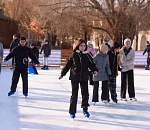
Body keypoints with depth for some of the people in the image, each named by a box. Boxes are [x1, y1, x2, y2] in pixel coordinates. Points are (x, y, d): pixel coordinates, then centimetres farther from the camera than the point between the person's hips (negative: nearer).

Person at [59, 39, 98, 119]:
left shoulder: (87, 56, 3)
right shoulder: (74, 55, -2)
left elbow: (91, 64, 4)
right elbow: (67, 65, 5)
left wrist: (94, 70, -16)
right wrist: (62, 74, 8)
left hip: (84, 78, 2)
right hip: (74, 77, -2)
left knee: (85, 94, -1)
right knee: (74, 95, 1)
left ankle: (85, 109, 20)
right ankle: (72, 112, 12)